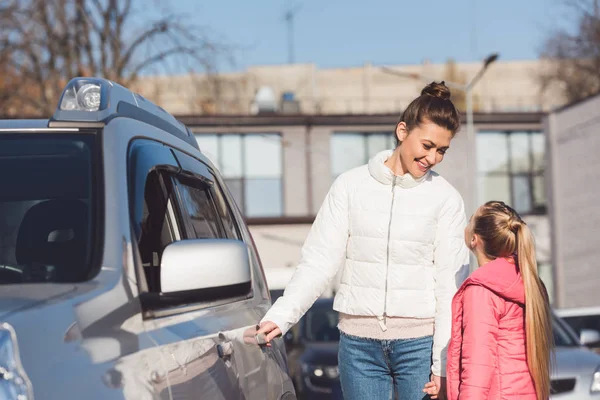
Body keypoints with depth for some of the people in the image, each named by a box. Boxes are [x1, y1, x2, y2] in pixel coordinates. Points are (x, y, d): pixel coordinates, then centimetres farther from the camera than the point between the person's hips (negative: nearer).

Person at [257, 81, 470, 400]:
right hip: (359, 343, 1)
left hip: (419, 342, -1)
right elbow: (319, 261, 1)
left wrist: (443, 363, -7)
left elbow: (451, 286, -1)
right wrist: (280, 316, -10)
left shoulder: (446, 199, 1)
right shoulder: (351, 186, 3)